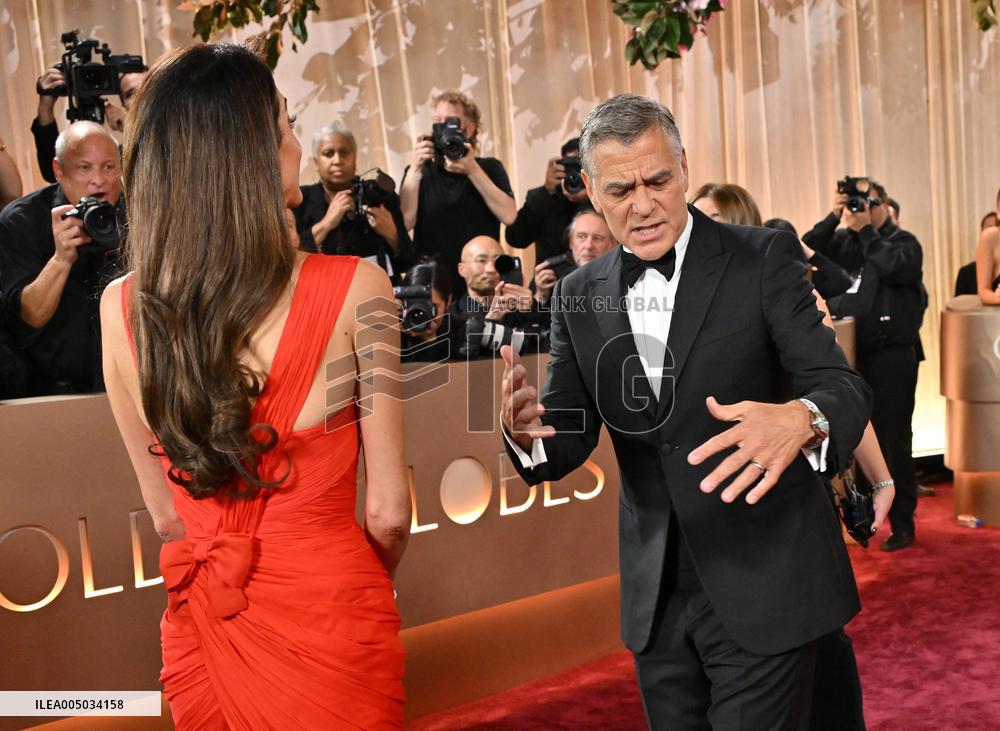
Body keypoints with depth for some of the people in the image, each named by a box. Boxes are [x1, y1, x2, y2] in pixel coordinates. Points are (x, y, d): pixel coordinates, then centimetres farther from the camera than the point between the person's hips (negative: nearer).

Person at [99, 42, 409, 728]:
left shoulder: (121, 308, -8)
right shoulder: (355, 288, -19)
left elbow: (166, 514, 2)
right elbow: (388, 514, -11)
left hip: (201, 626, 4)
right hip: (328, 623, -3)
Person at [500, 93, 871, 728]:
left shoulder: (762, 259, -7)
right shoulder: (580, 295, 3)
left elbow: (844, 387, -13)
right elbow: (570, 441, 2)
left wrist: (800, 419, -37)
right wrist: (526, 428, -22)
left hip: (761, 586, -4)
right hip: (656, 594, 4)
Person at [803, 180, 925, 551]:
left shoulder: (903, 242, 1)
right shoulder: (842, 240, 12)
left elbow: (895, 267, -20)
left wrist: (866, 231, -13)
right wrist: (833, 218, -7)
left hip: (892, 357, -5)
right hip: (848, 354, 5)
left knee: (892, 440, -3)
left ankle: (902, 523, 5)